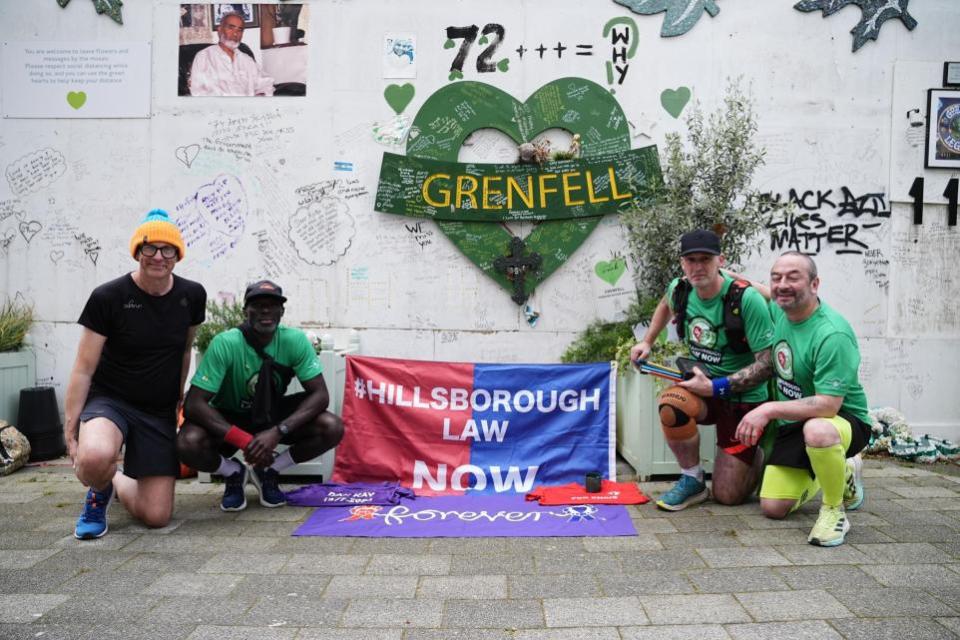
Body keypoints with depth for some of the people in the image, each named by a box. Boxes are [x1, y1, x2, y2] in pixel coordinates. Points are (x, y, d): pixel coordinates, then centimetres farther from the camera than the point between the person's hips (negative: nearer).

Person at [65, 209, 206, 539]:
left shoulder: (192, 295, -3)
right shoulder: (107, 297, -13)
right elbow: (84, 369, -10)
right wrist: (70, 426, -12)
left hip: (160, 412, 3)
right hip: (110, 399, -3)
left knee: (156, 516, -1)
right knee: (95, 456, -39)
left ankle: (117, 482, 34)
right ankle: (98, 492, -1)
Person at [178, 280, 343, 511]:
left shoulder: (295, 340, -19)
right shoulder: (225, 344, -25)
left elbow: (320, 394, -20)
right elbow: (193, 404, -27)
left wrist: (277, 432, -35)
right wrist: (243, 440, -37)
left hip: (274, 414, 2)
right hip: (228, 419, -2)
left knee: (332, 428, -22)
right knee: (188, 444, -34)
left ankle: (268, 471, 2)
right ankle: (234, 473, 1)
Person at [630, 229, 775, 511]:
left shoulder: (747, 299, -23)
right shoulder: (680, 288, -6)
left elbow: (767, 363, -21)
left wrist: (716, 387, -27)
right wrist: (647, 342, 13)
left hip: (744, 398, -4)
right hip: (703, 384, 4)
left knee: (727, 496, -2)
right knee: (671, 406, -35)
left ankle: (761, 457, 31)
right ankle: (692, 480, -9)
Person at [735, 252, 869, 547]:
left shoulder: (833, 334, -28)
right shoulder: (777, 311, -4)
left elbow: (828, 406, -32)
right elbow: (767, 295, 23)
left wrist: (770, 409, -33)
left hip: (844, 420, -7)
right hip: (793, 423, 7)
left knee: (817, 430, -44)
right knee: (772, 508, 6)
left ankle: (834, 511, -15)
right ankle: (842, 474, 33)